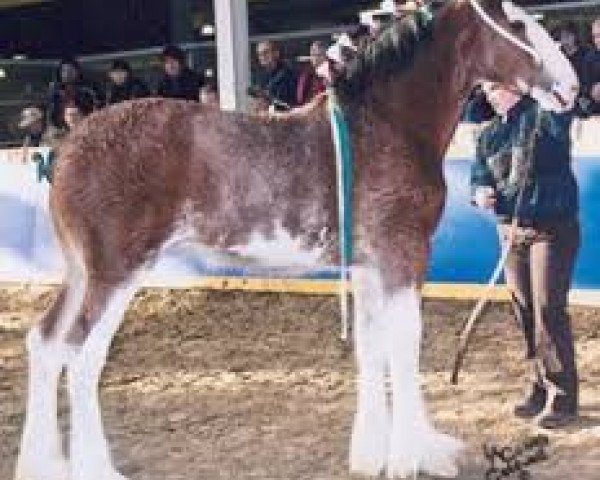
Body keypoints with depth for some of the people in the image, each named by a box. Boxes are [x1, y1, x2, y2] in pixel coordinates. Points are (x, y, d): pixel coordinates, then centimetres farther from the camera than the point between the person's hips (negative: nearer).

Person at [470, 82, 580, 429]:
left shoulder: (544, 114, -8)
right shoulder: (489, 134, 11)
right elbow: (479, 174, 10)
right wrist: (481, 192, -9)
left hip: (552, 229, -7)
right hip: (511, 232, 7)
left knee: (548, 311, -9)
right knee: (525, 312, 10)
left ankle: (563, 397, -2)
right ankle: (543, 387, 23)